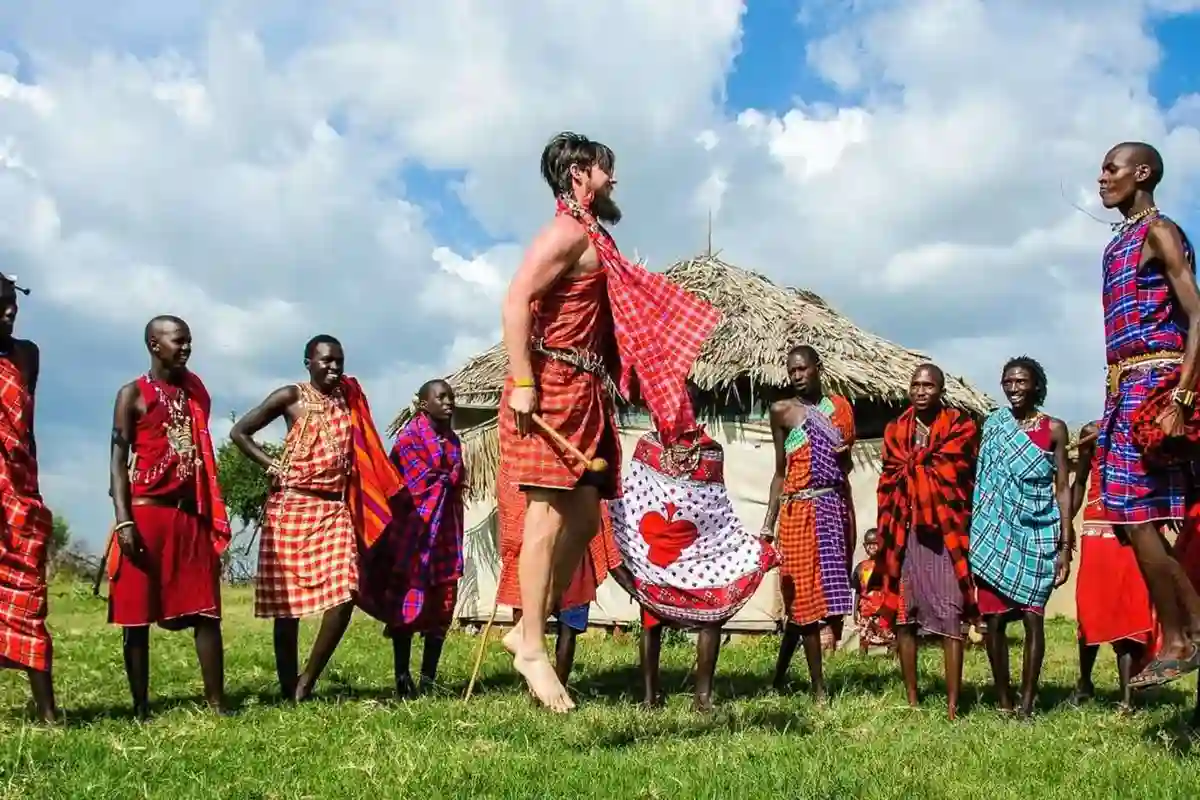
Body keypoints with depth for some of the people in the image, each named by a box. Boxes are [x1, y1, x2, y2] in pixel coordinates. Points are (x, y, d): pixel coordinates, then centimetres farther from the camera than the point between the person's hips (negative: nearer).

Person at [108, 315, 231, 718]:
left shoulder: (196, 393, 15)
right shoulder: (133, 394, 1)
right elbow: (118, 459, -4)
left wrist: (215, 516, 11)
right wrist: (123, 520, -15)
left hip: (191, 515, 4)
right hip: (146, 514, -4)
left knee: (206, 611, 1)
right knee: (137, 615, 1)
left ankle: (216, 701, 3)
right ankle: (141, 707, 7)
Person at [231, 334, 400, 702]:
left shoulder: (349, 399, 11)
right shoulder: (291, 397, -2)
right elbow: (239, 432, 0)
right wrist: (274, 467, -5)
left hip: (336, 510, 4)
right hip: (293, 508, -4)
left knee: (344, 597, -10)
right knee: (288, 603, 1)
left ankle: (306, 682, 4)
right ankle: (288, 689, 11)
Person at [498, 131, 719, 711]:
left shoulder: (590, 239, 21)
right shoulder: (569, 230, -8)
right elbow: (515, 301, -19)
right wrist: (522, 384, -24)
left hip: (583, 393, 10)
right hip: (552, 387, -10)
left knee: (584, 518, 7)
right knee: (548, 516, -10)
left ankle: (530, 629, 12)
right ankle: (532, 648, -6)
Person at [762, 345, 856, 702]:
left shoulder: (840, 407, 11)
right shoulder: (783, 410, 1)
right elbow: (780, 471, 3)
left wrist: (845, 456, -5)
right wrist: (768, 524, -2)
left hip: (835, 507, 4)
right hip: (800, 511, -4)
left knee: (805, 599, 7)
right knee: (806, 595, -2)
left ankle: (781, 673, 22)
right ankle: (818, 687, 5)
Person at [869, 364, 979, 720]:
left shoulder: (961, 426, 3)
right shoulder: (895, 430, 13)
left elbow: (952, 473, -9)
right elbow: (887, 485, 12)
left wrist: (913, 464, -2)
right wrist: (886, 535, 6)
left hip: (946, 532, -4)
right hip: (905, 532, 4)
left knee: (951, 615, -6)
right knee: (902, 613, 5)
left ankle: (952, 704, -4)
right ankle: (911, 700, 14)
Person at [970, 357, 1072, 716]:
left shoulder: (1054, 428, 4)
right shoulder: (992, 426, 8)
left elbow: (1062, 488, 3)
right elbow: (982, 481, 10)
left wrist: (1065, 544, -4)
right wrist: (976, 536, 6)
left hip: (1038, 536, -1)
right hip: (996, 534, 2)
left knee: (1032, 617, -7)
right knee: (994, 619, -1)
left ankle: (1027, 704, -2)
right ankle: (1003, 703, 9)